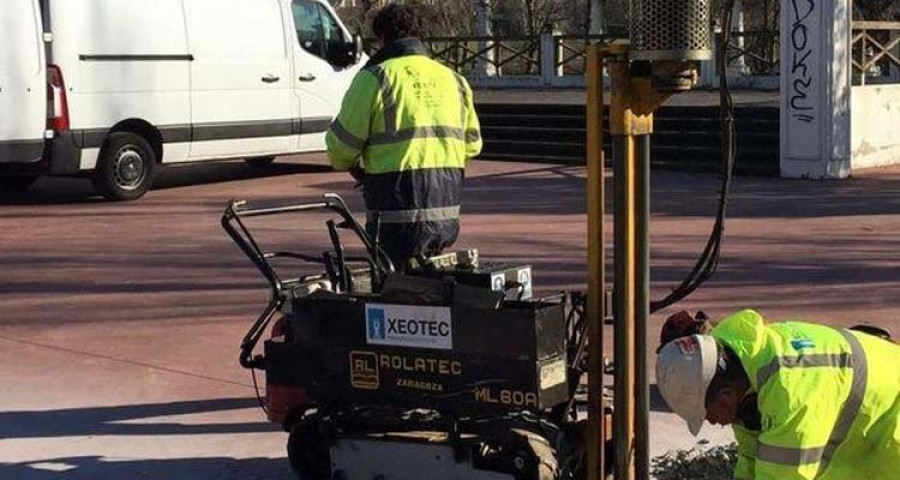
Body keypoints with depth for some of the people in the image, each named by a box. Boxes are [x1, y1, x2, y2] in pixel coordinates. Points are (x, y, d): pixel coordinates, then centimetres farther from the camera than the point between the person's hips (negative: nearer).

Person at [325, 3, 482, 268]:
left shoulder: (374, 78, -5)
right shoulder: (454, 80, 14)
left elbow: (341, 145, -4)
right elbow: (472, 144, 18)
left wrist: (354, 167, 17)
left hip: (399, 219, -6)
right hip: (447, 214, 6)